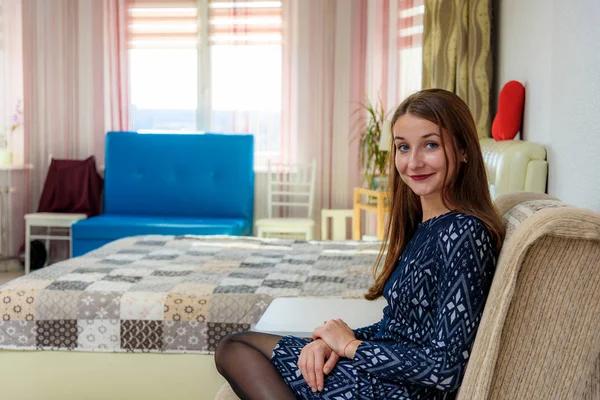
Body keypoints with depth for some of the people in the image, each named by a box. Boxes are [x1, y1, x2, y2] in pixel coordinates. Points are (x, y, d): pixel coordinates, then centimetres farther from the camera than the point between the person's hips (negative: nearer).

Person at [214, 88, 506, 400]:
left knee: (234, 349, -3)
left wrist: (350, 345, -11)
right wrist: (334, 339, -6)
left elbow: (445, 369, -24)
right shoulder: (421, 223, 8)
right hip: (384, 373, 9)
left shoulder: (463, 233, -20)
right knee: (233, 346, 10)